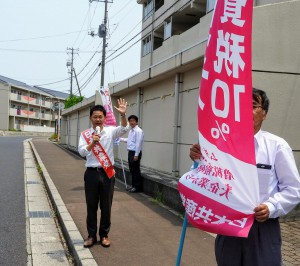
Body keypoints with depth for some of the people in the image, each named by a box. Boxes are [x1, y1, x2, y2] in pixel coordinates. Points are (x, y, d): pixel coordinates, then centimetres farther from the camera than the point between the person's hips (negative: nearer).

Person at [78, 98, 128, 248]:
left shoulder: (110, 131, 0)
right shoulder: (85, 134, 1)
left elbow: (124, 129, -18)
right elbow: (81, 152, -12)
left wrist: (123, 114, -35)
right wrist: (92, 143, -29)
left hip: (107, 173, 0)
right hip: (91, 173, 0)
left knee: (106, 206, 9)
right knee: (91, 206, 9)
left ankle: (104, 235, 24)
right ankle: (91, 235, 24)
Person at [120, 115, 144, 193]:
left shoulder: (138, 131, -14)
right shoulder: (131, 130, 14)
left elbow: (138, 143, -19)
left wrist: (136, 155, -21)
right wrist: (120, 139, 27)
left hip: (135, 153, -9)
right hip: (130, 152, 9)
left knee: (136, 170, -2)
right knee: (132, 170, 15)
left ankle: (137, 187, 7)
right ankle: (134, 186, 26)